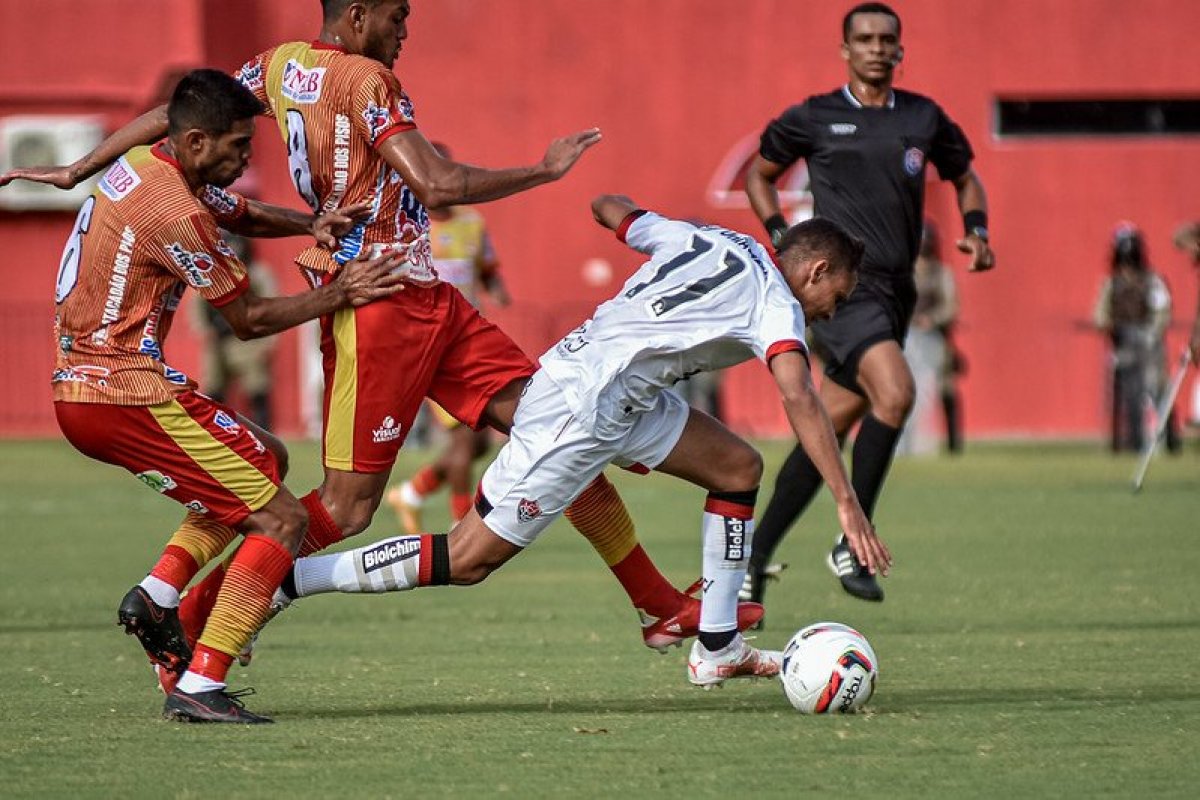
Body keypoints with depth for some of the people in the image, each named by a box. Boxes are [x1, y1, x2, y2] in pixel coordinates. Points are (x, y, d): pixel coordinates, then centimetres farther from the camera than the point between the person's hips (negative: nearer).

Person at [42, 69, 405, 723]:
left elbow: (242, 214, 27)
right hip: (125, 393, -10)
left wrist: (310, 224, 7)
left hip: (79, 391, 10)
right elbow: (248, 320, -9)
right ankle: (198, 688, -14)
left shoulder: (148, 166, 12)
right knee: (281, 519, -8)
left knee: (268, 460, 24)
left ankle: (158, 593, 10)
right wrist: (338, 294, 0)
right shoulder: (175, 213, -18)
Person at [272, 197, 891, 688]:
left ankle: (717, 649, 14)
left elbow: (608, 209, 26)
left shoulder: (707, 237, 14)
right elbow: (799, 400, -23)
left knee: (738, 468, 12)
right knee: (468, 560, -7)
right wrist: (847, 505, -27)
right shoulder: (775, 302, -8)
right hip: (581, 406, -10)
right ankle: (279, 582, -5)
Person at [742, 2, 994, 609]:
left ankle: (755, 556, 18)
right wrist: (781, 236, 2)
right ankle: (853, 544, -16)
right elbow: (759, 174, 18)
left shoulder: (924, 119, 12)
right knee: (895, 392, -26)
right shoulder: (813, 119, 3)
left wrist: (976, 230, 8)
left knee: (827, 432, 6)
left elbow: (965, 177, 27)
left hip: (895, 291, 5)